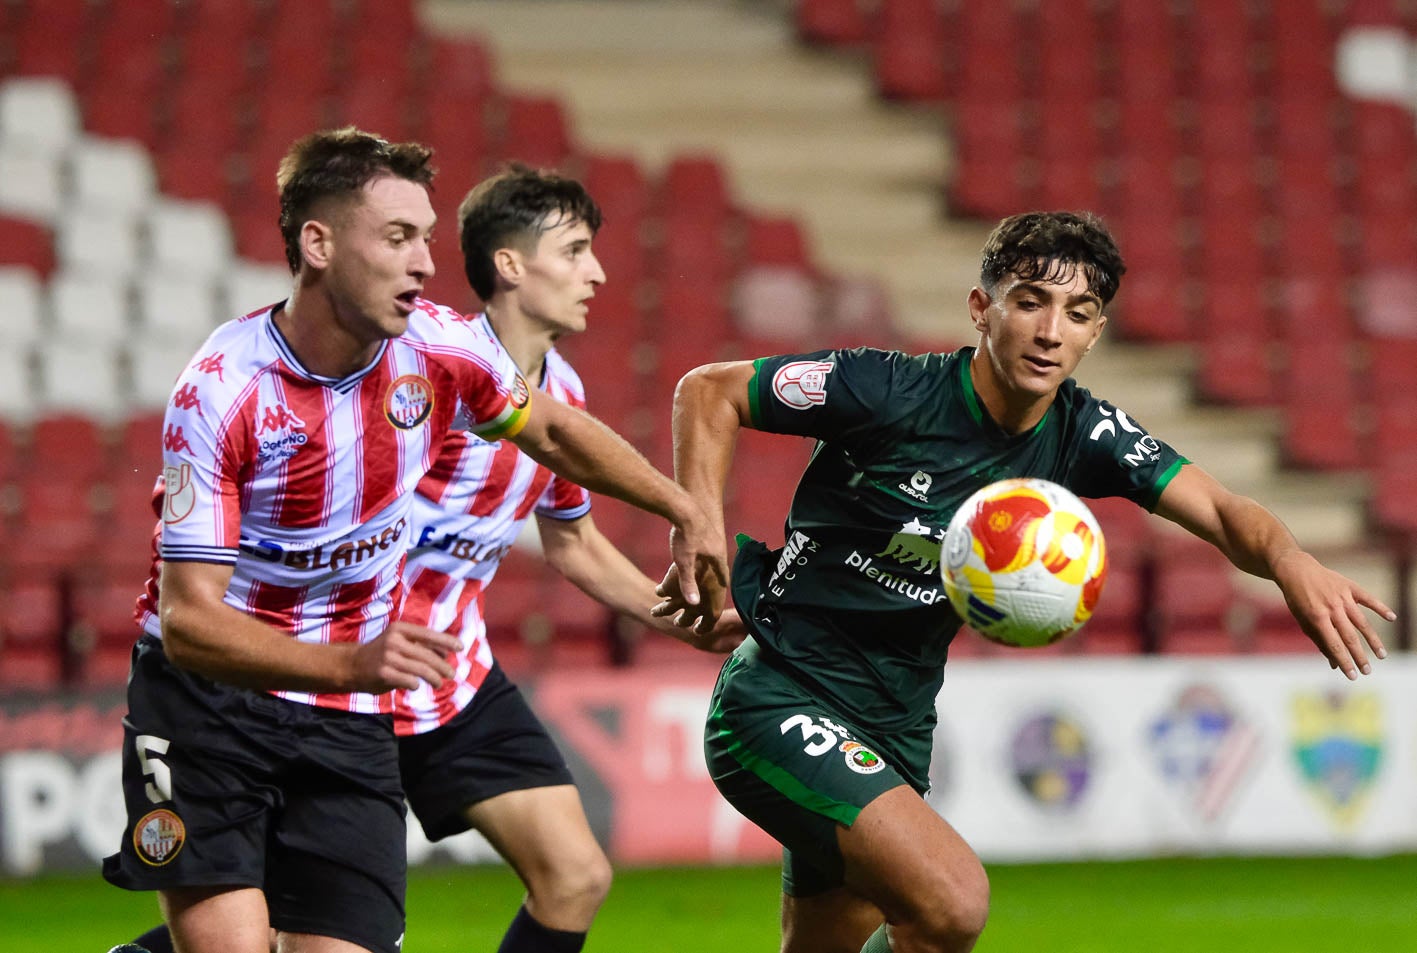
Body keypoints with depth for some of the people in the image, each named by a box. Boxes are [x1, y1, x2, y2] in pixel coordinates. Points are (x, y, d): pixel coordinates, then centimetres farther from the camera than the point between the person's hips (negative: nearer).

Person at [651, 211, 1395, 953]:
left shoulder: (1082, 436, -2)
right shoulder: (888, 392, -17)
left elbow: (1222, 514, -12)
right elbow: (709, 390, -6)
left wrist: (1288, 560, -34)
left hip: (897, 726, 7)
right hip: (779, 698, -7)